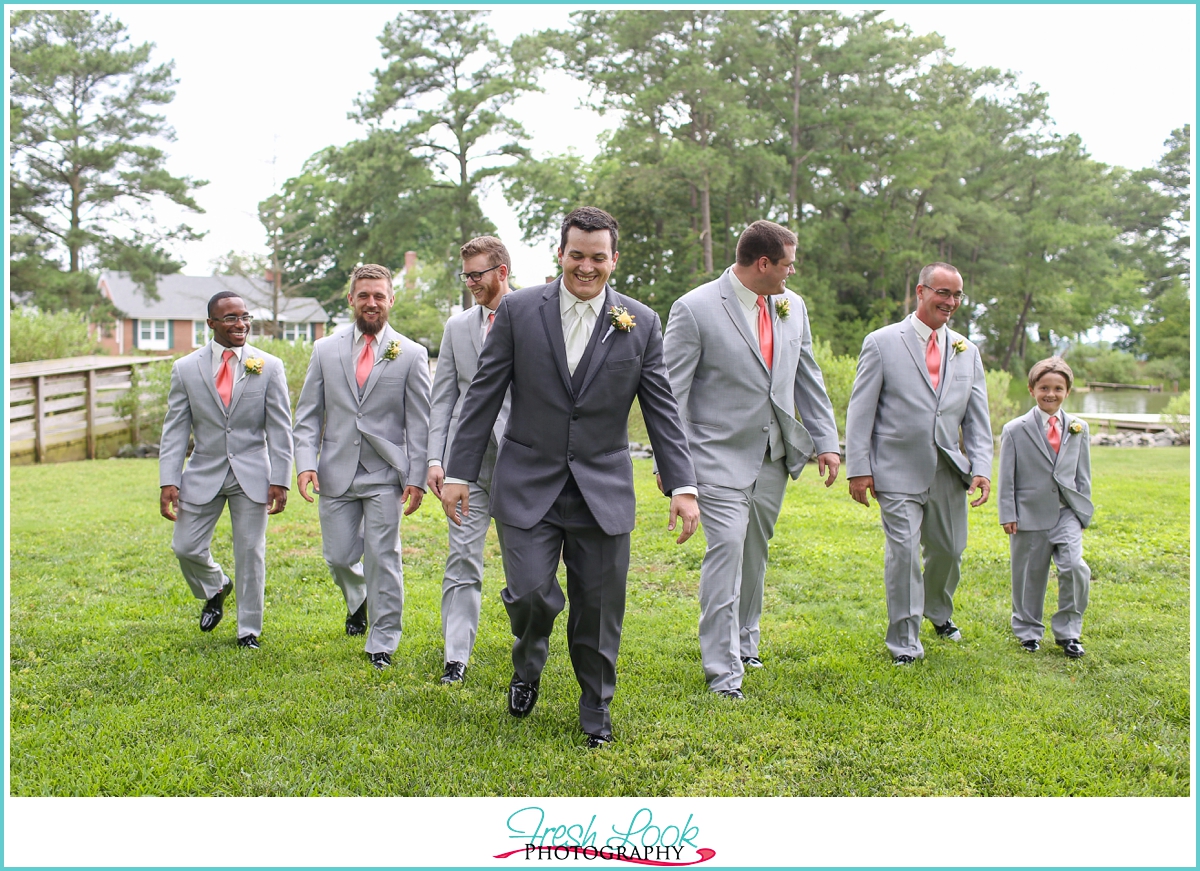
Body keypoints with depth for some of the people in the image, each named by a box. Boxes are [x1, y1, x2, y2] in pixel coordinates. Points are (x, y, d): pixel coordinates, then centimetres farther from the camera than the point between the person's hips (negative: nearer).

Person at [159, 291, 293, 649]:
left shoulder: (269, 367, -2)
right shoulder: (186, 369, 1)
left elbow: (280, 429, -2)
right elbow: (174, 430, 1)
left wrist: (280, 481, -8)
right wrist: (168, 481, -7)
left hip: (251, 475, -1)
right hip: (203, 473, 2)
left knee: (250, 553, 3)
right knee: (186, 548, 2)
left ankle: (249, 630, 19)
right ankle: (215, 589, 36)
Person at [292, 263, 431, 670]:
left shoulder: (411, 354, 1)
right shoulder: (325, 350, 8)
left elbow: (419, 423, -1)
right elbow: (308, 414, 8)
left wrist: (417, 477, -8)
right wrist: (306, 463, -5)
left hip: (385, 474, -2)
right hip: (336, 473, 3)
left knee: (382, 559, -1)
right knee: (339, 556, 6)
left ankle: (382, 643, 13)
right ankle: (358, 601, 40)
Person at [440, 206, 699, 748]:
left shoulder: (641, 324, 2)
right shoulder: (518, 310, -1)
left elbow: (662, 408, 2)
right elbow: (484, 395, 2)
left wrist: (682, 485, -6)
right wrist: (459, 472, 0)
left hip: (603, 491, 1)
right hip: (527, 485, -1)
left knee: (598, 609, 5)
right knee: (530, 594, -11)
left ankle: (596, 711, 29)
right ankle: (528, 665, 25)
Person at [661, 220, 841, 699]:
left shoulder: (792, 307, 8)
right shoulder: (695, 308, -11)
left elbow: (808, 380, 16)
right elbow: (671, 391, -11)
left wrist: (826, 440, 11)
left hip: (773, 457, 6)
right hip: (721, 456, -6)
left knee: (754, 551, 14)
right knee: (727, 547, -12)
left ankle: (744, 641, 33)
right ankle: (723, 669, -5)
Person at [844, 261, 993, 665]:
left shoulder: (967, 351, 12)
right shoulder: (882, 343, -2)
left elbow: (977, 416, 11)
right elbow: (860, 410, -4)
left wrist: (981, 467, -1)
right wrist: (859, 468, -9)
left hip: (948, 472, 5)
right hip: (898, 471, -5)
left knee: (948, 550, 14)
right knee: (903, 550, -8)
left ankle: (939, 610, 44)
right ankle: (904, 640, 7)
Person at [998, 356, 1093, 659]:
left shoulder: (1078, 428, 7)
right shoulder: (1015, 430, -3)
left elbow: (1082, 475, 12)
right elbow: (1007, 478, -2)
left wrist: (1083, 512, 9)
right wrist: (1008, 515, -6)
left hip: (1067, 512, 2)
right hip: (1030, 514, -2)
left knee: (1075, 568, -15)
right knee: (1029, 575, 7)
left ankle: (1068, 631, 3)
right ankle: (1028, 630, 27)